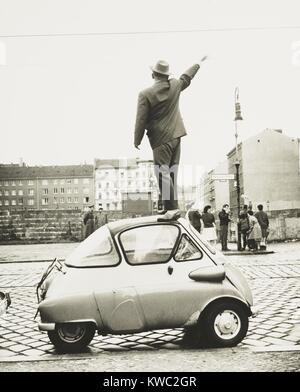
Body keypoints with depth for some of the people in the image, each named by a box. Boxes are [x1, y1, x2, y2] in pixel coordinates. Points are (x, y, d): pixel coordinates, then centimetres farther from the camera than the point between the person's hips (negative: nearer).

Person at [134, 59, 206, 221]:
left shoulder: (145, 94, -10)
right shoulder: (175, 85, 5)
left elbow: (141, 120, -8)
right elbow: (186, 77, 25)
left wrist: (137, 140, 4)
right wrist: (198, 63, 44)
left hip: (160, 139, -6)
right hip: (176, 135, 6)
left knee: (163, 172, -7)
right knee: (172, 172, 11)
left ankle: (172, 207, -15)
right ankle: (171, 205, 16)